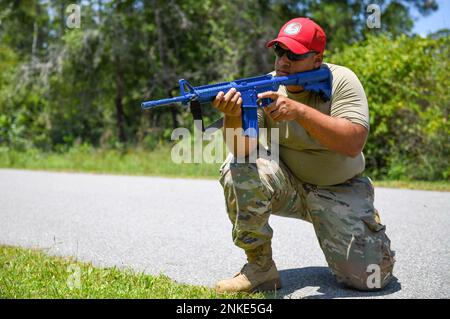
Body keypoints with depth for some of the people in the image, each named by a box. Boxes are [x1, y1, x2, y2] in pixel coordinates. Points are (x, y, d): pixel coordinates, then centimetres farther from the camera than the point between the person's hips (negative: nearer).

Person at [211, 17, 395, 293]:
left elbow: (354, 143, -28)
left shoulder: (341, 81, -14)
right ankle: (260, 269, -11)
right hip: (287, 186, 2)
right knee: (237, 170, -27)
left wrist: (298, 110, -36)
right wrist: (234, 115, -39)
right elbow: (242, 150, -19)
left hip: (340, 191, -2)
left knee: (370, 276, -15)